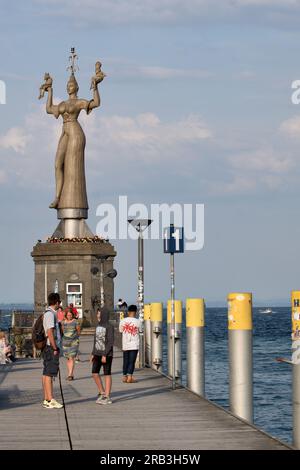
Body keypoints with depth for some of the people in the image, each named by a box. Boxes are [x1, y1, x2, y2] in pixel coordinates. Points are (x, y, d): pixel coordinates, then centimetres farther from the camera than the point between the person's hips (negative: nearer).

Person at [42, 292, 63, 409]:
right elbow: (50, 332, -20)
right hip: (51, 347, -10)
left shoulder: (49, 313, 17)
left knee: (47, 373, 11)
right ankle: (50, 400, -10)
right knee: (49, 374, -9)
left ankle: (46, 399, 15)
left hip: (49, 348, 10)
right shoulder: (50, 314, -14)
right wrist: (55, 348, -18)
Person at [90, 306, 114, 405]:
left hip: (107, 354, -7)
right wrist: (93, 354, 13)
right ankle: (102, 393, 13)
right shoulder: (98, 326, 12)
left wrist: (105, 355, -20)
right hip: (97, 353, 7)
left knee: (107, 374, -2)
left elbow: (110, 342, -16)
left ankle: (107, 397, 3)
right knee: (94, 373, 0)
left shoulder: (109, 327, -11)